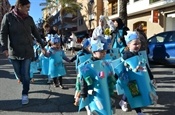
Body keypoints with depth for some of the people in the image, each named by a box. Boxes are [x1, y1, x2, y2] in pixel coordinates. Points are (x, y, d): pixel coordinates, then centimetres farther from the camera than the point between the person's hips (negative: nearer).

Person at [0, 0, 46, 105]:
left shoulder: (29, 19, 3)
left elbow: (36, 33, 12)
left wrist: (43, 46, 15)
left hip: (27, 51, 1)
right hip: (14, 52, 0)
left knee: (26, 74, -3)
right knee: (19, 74, 11)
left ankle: (25, 94, 12)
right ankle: (26, 87, 37)